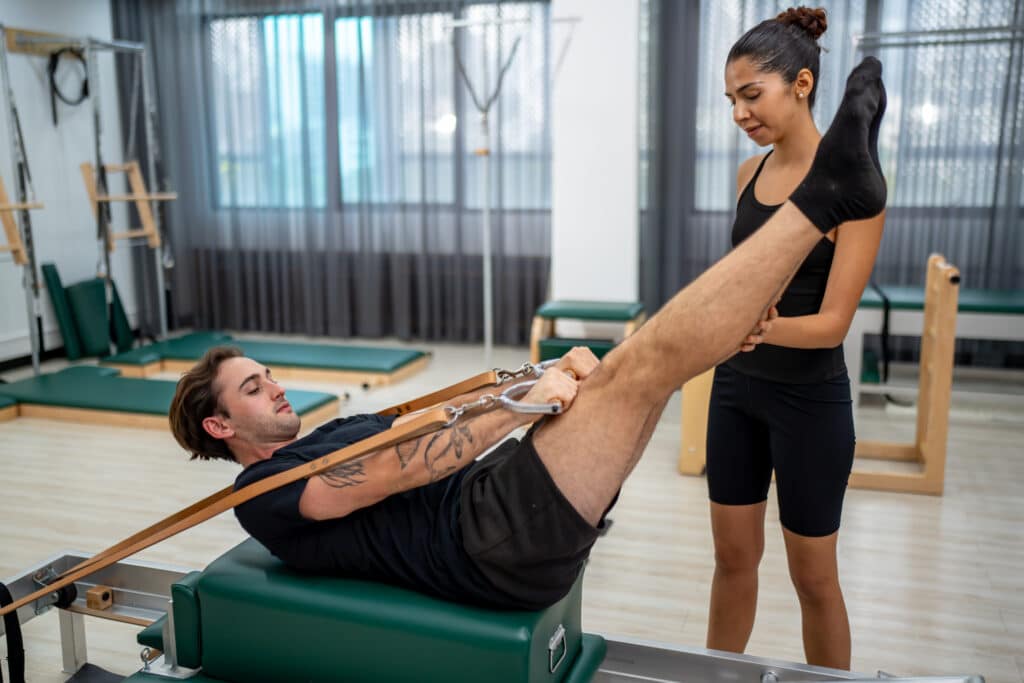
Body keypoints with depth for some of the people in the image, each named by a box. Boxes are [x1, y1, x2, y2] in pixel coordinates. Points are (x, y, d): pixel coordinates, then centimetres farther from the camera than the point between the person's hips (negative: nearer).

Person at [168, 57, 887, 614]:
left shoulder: (339, 432, 28)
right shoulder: (266, 495, 2)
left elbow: (430, 432, 18)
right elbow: (395, 472, -14)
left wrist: (553, 379, 1)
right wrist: (521, 401, -18)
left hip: (505, 514, 8)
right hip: (493, 543, -8)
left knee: (644, 355, -4)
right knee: (646, 361, -21)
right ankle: (822, 196, -15)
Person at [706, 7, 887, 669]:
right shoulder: (749, 173, 3)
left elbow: (834, 321, -20)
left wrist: (767, 328, -36)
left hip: (810, 397, -5)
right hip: (737, 387, 5)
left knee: (813, 573, 10)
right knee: (733, 555, 15)